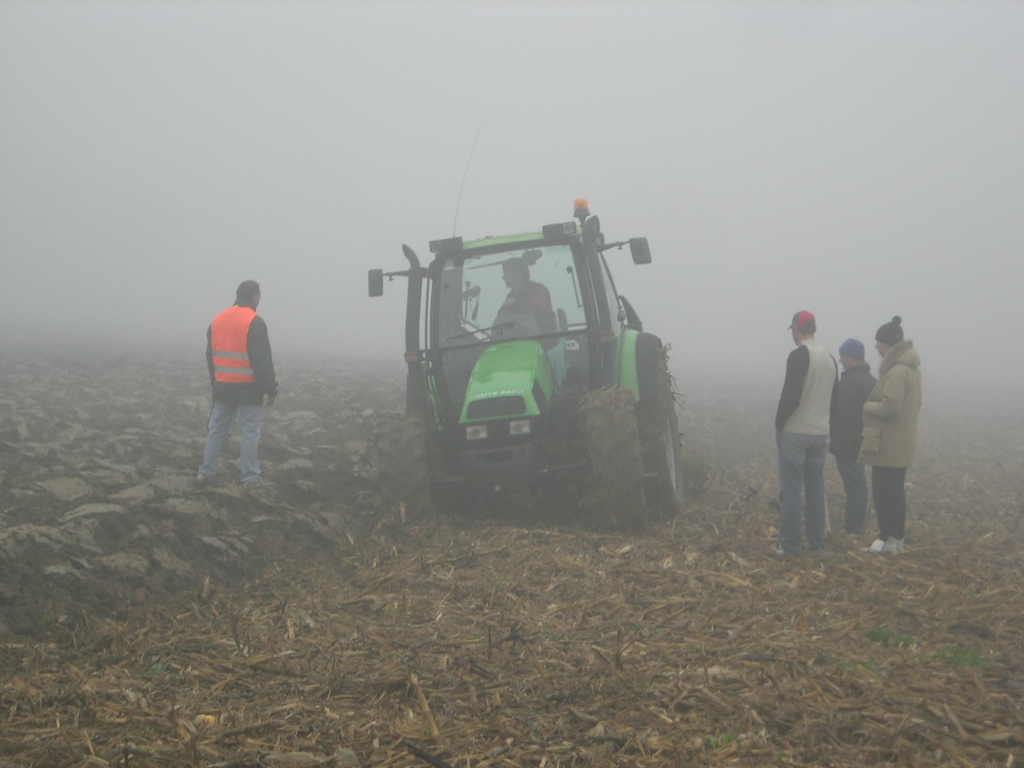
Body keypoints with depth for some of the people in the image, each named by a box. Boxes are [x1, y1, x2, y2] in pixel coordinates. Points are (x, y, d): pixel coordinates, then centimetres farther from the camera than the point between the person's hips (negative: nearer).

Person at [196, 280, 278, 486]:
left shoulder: (218, 320, 9)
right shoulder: (254, 322, -13)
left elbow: (210, 355, 16)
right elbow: (263, 360, -15)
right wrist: (271, 390, -9)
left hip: (223, 387, 6)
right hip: (248, 389, -6)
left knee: (217, 429, 13)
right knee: (250, 432, 0)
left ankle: (206, 472, 14)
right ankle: (251, 477, 2)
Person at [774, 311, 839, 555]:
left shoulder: (798, 356, -13)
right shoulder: (830, 358, 12)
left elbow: (790, 395, -19)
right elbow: (834, 399, 15)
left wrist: (779, 424, -9)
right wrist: (821, 420, 17)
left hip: (794, 433, -7)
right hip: (821, 434, 7)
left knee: (791, 489, -3)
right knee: (816, 488, 11)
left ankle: (790, 544, -2)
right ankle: (817, 544, 13)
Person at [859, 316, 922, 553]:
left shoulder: (895, 372, -19)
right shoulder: (911, 368, 14)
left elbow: (889, 408, -25)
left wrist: (867, 405, -7)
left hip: (888, 442, -10)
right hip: (903, 441, 10)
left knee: (884, 491, -5)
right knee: (895, 490, 14)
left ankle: (889, 539, -3)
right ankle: (896, 538, 20)